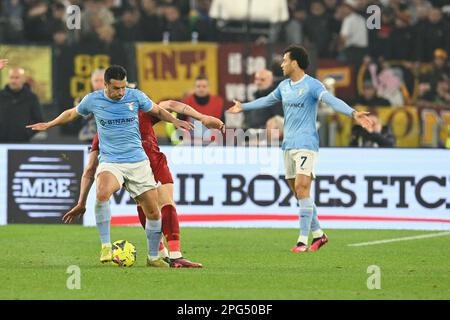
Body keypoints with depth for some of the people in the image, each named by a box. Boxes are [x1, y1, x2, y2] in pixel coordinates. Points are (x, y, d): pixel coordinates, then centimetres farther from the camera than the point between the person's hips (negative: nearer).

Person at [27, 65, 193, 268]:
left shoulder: (135, 96, -1)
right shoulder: (93, 100, -1)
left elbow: (157, 111, 17)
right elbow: (72, 114, 20)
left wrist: (174, 121, 0)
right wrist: (49, 124, 22)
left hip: (138, 161, 2)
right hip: (110, 162, -2)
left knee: (153, 212, 1)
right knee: (102, 193, -35)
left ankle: (153, 257, 23)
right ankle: (106, 246, -23)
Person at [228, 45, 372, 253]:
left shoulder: (312, 85, -10)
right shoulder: (284, 86, 14)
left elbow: (332, 101, -25)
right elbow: (268, 100, 32)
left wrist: (353, 113, -41)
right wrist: (243, 107, 45)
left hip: (306, 144, -8)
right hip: (289, 145, 8)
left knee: (302, 188, -16)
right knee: (298, 192, 8)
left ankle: (303, 241, -15)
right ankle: (318, 234, 20)